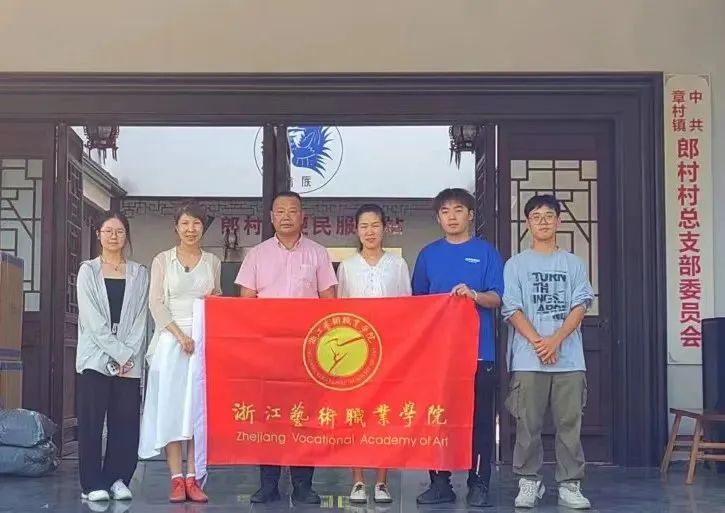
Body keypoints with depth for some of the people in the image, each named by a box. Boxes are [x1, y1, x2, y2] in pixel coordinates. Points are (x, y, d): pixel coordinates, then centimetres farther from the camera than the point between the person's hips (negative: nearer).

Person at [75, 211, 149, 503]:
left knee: (125, 422, 0)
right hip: (96, 358, -2)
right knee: (92, 422, -3)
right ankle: (93, 483, 2)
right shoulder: (88, 271, 5)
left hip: (130, 361, 2)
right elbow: (92, 319, -4)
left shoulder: (139, 274, 10)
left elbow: (140, 318, 4)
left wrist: (129, 354, -8)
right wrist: (116, 353, -12)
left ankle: (118, 479, 9)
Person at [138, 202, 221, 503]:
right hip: (171, 339, -2)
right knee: (171, 406, -5)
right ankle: (176, 479, -3)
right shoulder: (163, 260, 5)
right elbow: (156, 303, -2)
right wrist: (180, 335, -13)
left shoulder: (212, 262, 13)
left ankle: (192, 478, 1)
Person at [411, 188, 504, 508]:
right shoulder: (429, 254, 11)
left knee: (480, 417, 1)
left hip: (478, 349, -2)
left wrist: (473, 294, -22)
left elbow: (496, 298, -3)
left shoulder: (486, 252, 3)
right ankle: (440, 482, 13)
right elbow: (417, 300, 14)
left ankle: (478, 483, 9)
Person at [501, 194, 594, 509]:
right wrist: (538, 342, -12)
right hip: (528, 359, -1)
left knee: (570, 423, 1)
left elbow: (580, 306, 3)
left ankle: (570, 485, 8)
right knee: (528, 425, 0)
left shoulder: (573, 264, 12)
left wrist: (556, 340, -12)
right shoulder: (516, 264, 8)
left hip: (569, 358, 1)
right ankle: (529, 483, 11)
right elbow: (512, 309, 0)